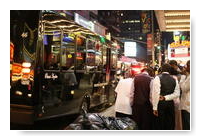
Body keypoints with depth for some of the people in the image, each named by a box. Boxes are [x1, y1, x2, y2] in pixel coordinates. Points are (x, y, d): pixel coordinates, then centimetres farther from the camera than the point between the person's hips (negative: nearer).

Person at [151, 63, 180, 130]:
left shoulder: (158, 78, -9)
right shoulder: (174, 79, 7)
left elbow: (156, 93, -15)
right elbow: (177, 93, 1)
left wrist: (155, 107, -13)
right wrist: (165, 98, -5)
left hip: (160, 104, -5)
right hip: (170, 104, 5)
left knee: (159, 125, 3)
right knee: (170, 125, 13)